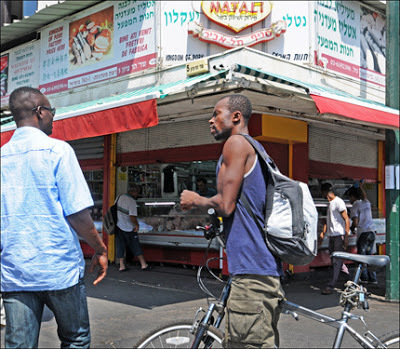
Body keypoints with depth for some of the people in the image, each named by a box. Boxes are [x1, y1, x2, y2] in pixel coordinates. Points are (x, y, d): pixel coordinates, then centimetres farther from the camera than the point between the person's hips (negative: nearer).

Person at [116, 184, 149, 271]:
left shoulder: (119, 197, 2)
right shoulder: (132, 201, -19)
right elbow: (132, 217, -25)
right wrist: (137, 225, -10)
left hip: (118, 226, 6)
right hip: (128, 228, -6)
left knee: (120, 246, 10)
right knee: (135, 246, 4)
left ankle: (122, 266, 13)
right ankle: (143, 265, 11)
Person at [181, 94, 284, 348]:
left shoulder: (236, 143, -7)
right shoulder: (256, 150, 23)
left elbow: (225, 205, -13)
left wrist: (196, 200, 4)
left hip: (251, 270, -10)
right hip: (269, 271, 10)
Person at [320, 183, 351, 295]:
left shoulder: (338, 202, -10)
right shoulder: (330, 204, 18)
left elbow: (347, 220, -13)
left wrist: (346, 237, -18)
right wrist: (323, 232, 13)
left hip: (339, 236, -9)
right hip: (332, 236, 9)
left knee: (337, 261, -8)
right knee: (335, 261, 11)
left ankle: (331, 286, -12)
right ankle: (350, 280, 24)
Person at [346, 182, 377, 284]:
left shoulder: (355, 207, -8)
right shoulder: (366, 203, 12)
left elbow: (355, 223, -14)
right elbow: (364, 196, 37)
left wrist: (352, 228, 6)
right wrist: (360, 187, 47)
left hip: (363, 233, -6)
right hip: (372, 232, 6)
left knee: (362, 256, 4)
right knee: (369, 255, 12)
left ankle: (364, 278, 4)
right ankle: (372, 278, 9)